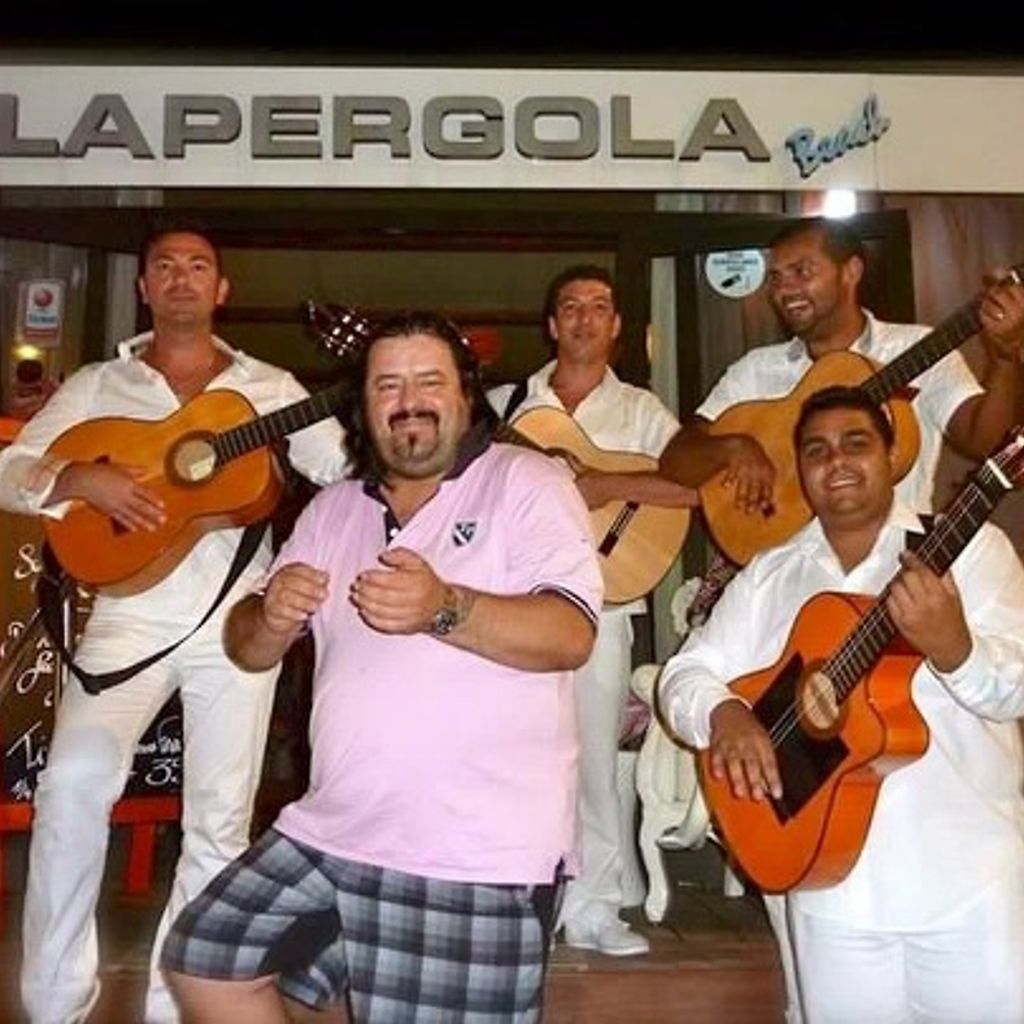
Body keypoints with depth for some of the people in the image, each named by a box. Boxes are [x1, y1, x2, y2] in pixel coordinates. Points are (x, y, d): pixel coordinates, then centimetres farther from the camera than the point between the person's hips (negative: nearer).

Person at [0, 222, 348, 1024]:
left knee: (220, 822, 2)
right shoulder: (97, 385, 11)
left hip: (238, 621, 1)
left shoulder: (270, 387, 10)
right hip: (131, 619, 0)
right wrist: (83, 479, -15)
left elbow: (353, 467, 3)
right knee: (74, 783, -19)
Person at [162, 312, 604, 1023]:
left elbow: (572, 636, -18)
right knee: (202, 964, 11)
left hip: (482, 857, -6)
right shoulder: (333, 509, 13)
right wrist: (273, 619, -10)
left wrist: (443, 609, -33)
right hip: (334, 833, 6)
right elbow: (249, 650, 14)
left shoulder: (526, 482, -5)